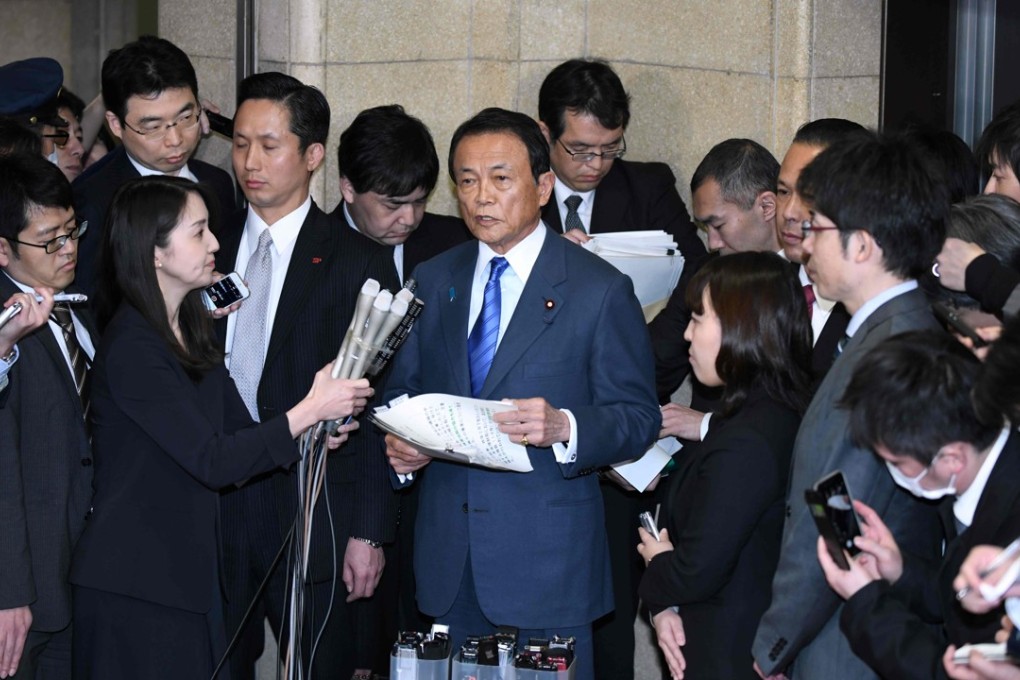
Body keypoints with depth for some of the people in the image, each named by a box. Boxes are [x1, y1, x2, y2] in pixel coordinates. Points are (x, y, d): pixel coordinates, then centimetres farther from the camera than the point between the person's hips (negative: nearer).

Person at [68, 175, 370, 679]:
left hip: (189, 573, 8)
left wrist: (317, 432, -9)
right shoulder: (131, 349, -18)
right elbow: (211, 462, -21)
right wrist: (308, 411, -21)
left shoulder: (192, 332, 12)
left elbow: (240, 431, 9)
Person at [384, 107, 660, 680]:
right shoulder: (433, 281, 12)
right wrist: (397, 443, -6)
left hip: (547, 564, -4)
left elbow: (639, 418, -6)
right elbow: (402, 389, 16)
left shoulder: (601, 290, -3)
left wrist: (562, 428, -25)